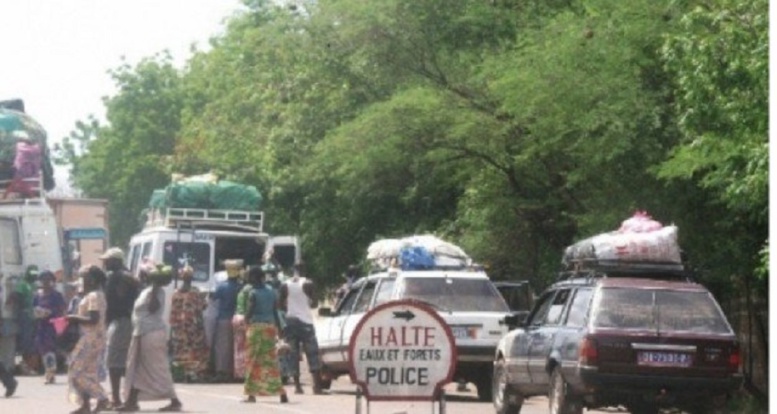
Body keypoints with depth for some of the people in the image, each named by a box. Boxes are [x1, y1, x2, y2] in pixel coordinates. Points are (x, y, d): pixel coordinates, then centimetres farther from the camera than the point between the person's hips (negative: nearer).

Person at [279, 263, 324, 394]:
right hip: (305, 320, -3)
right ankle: (317, 385, -9)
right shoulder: (307, 283, -5)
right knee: (312, 353, -1)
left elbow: (282, 305, 4)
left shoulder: (285, 285, 3)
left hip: (291, 319, 3)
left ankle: (297, 386, 1)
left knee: (293, 354, 6)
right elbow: (314, 303, -3)